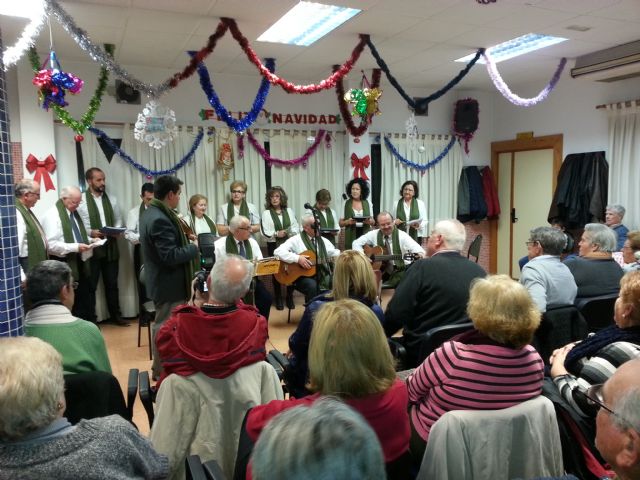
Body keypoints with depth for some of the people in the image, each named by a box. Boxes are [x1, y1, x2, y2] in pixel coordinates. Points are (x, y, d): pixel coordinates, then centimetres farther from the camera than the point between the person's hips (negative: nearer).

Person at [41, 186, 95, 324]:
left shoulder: (74, 212, 14)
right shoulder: (52, 215, -14)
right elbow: (51, 245, -21)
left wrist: (88, 241, 6)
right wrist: (75, 247, -25)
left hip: (79, 262, 9)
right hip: (64, 265, -8)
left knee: (87, 295, 12)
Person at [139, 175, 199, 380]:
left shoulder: (152, 213, 9)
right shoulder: (160, 219, -25)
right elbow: (171, 256, -28)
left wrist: (186, 243, 7)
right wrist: (194, 248, -15)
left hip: (162, 281, 11)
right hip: (168, 284, -11)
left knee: (163, 326, 21)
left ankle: (161, 368, 34)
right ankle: (163, 372, 14)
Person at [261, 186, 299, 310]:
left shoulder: (289, 211, 11)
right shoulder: (266, 213, 1)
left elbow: (296, 227, 10)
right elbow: (265, 232, -7)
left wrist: (293, 234, -10)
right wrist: (276, 234, -22)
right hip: (274, 245, -2)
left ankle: (290, 298, 15)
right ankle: (278, 300, 15)